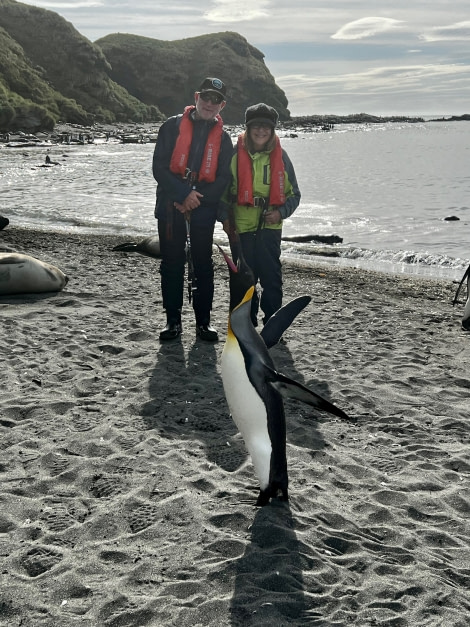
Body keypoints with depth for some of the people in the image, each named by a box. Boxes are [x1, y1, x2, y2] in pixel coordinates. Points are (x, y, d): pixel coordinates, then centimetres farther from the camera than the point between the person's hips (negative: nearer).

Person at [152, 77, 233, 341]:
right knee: (172, 265, 4)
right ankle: (173, 321, 14)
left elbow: (223, 179, 2)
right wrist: (183, 195, -14)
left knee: (203, 266, 5)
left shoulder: (223, 138, 7)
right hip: (170, 207, -1)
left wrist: (197, 199, -12)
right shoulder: (173, 126, 1)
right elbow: (159, 167, -5)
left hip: (204, 210, 1)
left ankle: (204, 321, 15)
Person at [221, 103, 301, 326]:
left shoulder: (280, 156, 5)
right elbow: (224, 190, 8)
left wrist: (281, 212, -8)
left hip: (270, 226, 0)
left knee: (271, 276, -1)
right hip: (240, 227, 0)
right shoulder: (235, 155, 2)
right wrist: (225, 219, -2)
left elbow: (293, 194, 10)